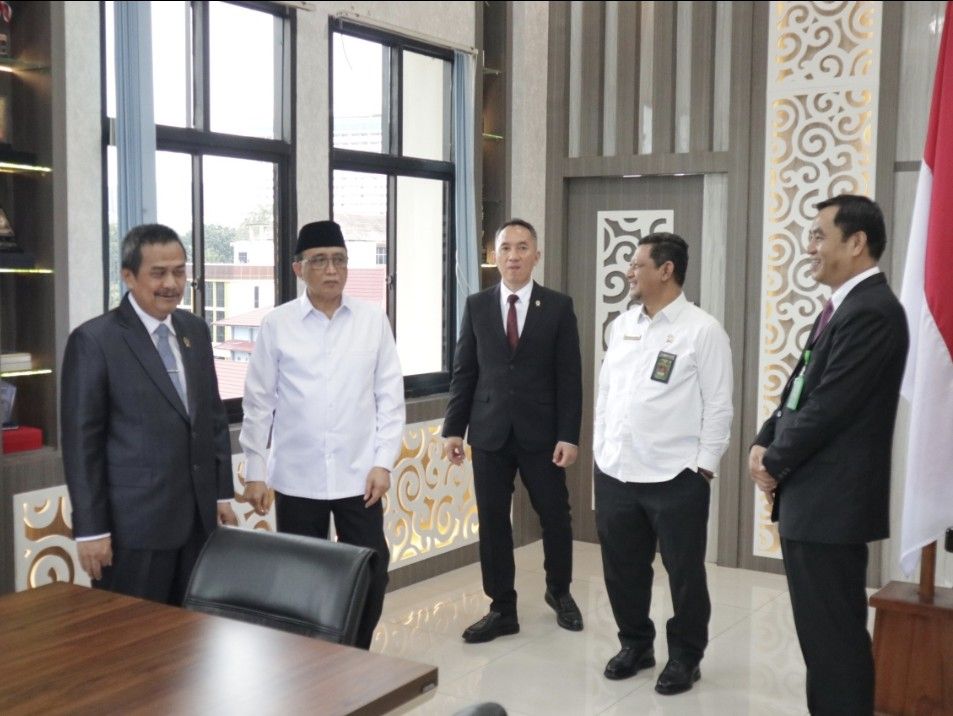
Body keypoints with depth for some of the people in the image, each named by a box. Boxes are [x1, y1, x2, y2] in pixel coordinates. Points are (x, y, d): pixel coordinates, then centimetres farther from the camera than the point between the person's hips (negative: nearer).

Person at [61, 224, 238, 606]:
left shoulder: (195, 329, 10)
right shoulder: (94, 340, -9)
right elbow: (81, 441, -10)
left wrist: (222, 492, 13)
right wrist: (90, 529, -11)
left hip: (198, 517, 6)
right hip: (133, 524, -6)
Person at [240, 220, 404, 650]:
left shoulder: (374, 321, 1)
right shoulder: (276, 325, -2)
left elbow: (390, 396, 3)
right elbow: (259, 404, 1)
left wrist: (383, 462, -3)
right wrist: (255, 473, 1)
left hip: (358, 474, 1)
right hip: (297, 477, -1)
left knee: (372, 574, 4)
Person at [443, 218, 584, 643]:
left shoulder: (558, 307, 0)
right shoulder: (476, 306, 5)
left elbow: (569, 377, -3)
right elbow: (464, 372, 6)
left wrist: (568, 435, -9)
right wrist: (453, 428, 0)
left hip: (540, 432, -1)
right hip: (489, 432, 1)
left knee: (555, 516, 9)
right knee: (493, 522, 5)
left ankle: (559, 591, 34)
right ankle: (502, 609, 18)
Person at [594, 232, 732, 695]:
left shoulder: (703, 330, -7)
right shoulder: (621, 325, 10)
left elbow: (718, 406, -7)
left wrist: (703, 467, -9)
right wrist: (600, 450, 11)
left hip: (676, 479, -5)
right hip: (614, 473, 5)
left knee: (684, 573, 8)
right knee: (622, 568, 14)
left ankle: (685, 657, 25)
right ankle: (635, 644, 33)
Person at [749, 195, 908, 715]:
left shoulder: (871, 311, -18)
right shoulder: (844, 306, 15)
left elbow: (829, 407, -21)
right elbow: (800, 388, 17)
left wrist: (775, 463, -8)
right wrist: (764, 443, 3)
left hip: (831, 500, -10)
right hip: (812, 496, 10)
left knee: (834, 634, -1)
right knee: (822, 631, 18)